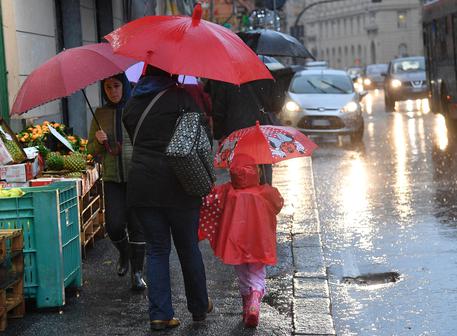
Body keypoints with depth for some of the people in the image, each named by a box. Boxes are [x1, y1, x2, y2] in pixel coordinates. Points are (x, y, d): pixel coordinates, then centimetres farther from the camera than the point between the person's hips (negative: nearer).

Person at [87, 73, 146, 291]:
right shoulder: (100, 114, 9)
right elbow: (91, 150, 15)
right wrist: (98, 141, -7)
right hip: (112, 178, 2)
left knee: (136, 226, -2)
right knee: (114, 226, -6)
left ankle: (137, 273, 8)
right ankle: (124, 253, 26)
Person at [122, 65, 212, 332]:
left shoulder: (133, 104, 8)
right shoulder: (181, 98, -6)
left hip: (142, 186, 3)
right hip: (178, 186, -3)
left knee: (156, 249, 9)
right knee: (188, 247, 10)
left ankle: (160, 314, 4)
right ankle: (199, 307, 24)